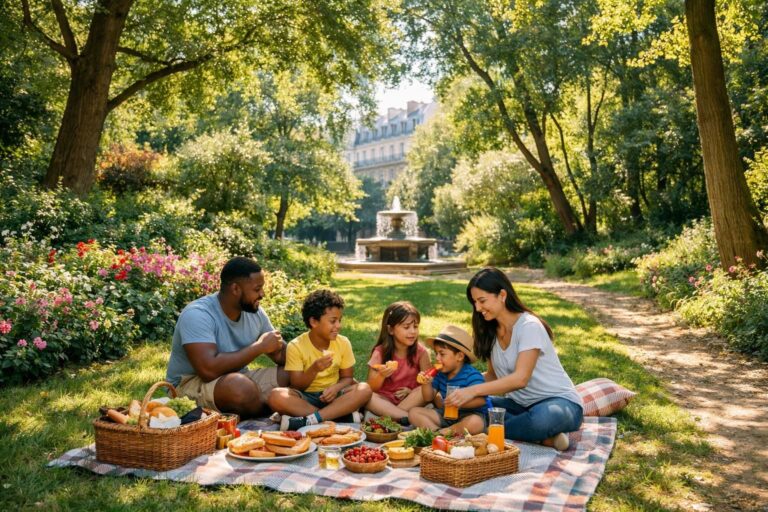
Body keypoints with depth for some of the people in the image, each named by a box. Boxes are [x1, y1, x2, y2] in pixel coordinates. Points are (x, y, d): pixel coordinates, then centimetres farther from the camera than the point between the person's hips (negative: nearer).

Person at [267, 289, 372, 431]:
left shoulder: (343, 343, -3)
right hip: (306, 398, -2)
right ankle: (341, 414, -31)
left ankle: (307, 421, -33)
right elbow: (296, 386, -11)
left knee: (365, 389, -27)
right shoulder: (296, 346, -10)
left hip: (333, 396, 2)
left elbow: (347, 377, 4)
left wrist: (336, 388, -19)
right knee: (276, 396, -32)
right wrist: (314, 369, -29)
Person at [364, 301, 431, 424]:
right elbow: (371, 388, -9)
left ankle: (386, 416, -27)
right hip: (385, 400, 0)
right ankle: (407, 418, -32)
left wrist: (413, 392, -22)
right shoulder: (380, 352, -7)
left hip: (410, 400, 1)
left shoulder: (420, 352, -5)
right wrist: (381, 376, -30)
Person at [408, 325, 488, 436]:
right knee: (414, 412, -4)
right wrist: (427, 383, -9)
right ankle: (438, 432, -26)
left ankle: (439, 432, -25)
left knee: (476, 423, -41)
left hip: (468, 415, -6)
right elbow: (429, 398, 10)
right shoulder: (441, 374, 5)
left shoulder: (471, 375, -17)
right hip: (446, 414, 7)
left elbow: (481, 400, -28)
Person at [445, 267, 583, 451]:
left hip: (560, 401, -7)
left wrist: (474, 390, -33)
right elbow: (493, 376, 8)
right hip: (521, 404, 7)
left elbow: (520, 378, -27)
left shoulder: (529, 326, -17)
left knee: (541, 418, -41)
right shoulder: (491, 332, 5)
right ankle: (542, 436, -17)